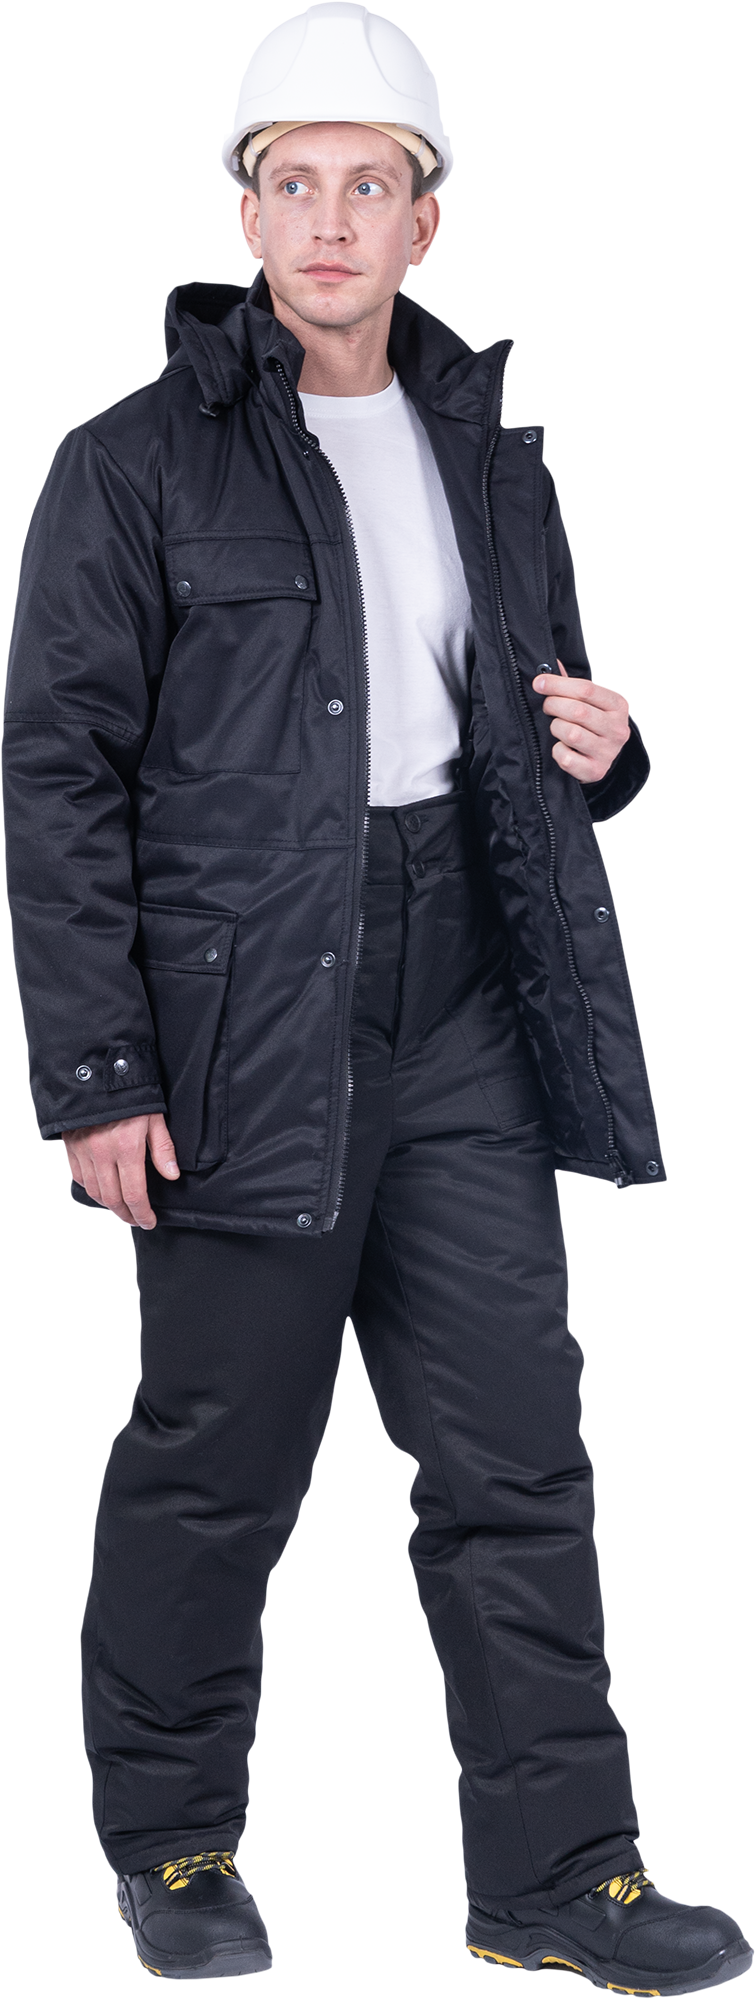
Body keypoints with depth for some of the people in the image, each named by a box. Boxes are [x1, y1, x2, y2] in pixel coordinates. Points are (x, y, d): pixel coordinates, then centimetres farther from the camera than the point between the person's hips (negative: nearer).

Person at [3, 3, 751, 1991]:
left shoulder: (490, 457, 14)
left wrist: (595, 748, 0)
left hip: (462, 1018, 5)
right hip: (242, 1023, -4)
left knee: (517, 1447, 4)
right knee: (216, 1457, 5)